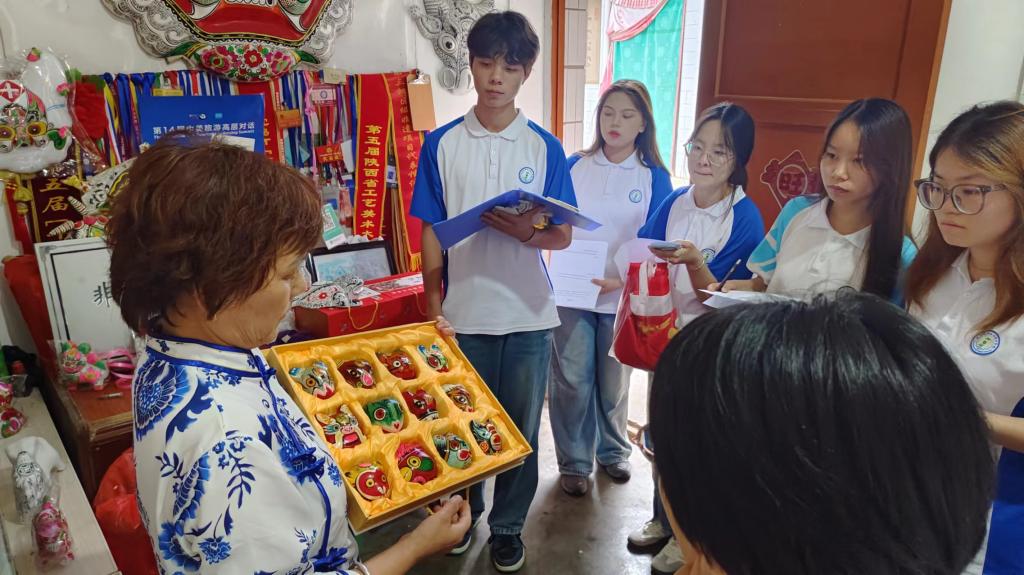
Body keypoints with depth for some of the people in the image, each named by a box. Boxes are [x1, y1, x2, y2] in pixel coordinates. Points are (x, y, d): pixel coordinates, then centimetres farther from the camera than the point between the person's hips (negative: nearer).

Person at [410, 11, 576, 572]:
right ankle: (464, 509, 40)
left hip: (529, 314, 0)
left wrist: (528, 231, -20)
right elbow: (431, 233, 2)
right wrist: (433, 308, -2)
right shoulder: (441, 144, 0)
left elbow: (563, 236, 1)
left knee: (519, 426, 12)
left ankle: (508, 525, 33)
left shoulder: (545, 147, 1)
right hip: (464, 312, 0)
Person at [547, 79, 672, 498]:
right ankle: (574, 462, 21)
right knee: (572, 381, 3)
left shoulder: (655, 178, -3)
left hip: (622, 296, 0)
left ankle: (612, 450, 38)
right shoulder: (575, 166, 2)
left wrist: (622, 280, -20)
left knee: (614, 380, 15)